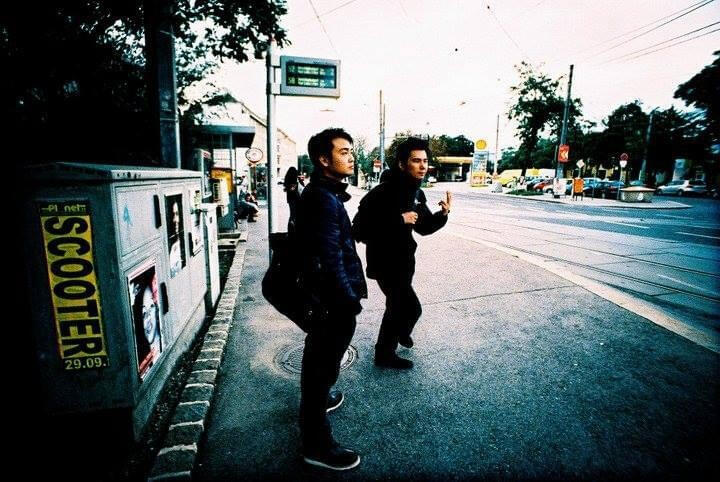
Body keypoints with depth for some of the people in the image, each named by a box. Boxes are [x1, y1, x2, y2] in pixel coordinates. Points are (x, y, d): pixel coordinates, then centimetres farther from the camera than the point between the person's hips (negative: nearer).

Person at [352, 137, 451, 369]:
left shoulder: (417, 194, 2)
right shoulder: (382, 192, -23)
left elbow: (424, 227, 10)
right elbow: (360, 230, -29)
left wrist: (442, 214, -9)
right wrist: (399, 220, -29)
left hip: (404, 260, 9)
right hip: (384, 261, -9)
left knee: (397, 306, 23)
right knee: (411, 308, -7)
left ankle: (384, 354, 46)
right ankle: (401, 333, 26)